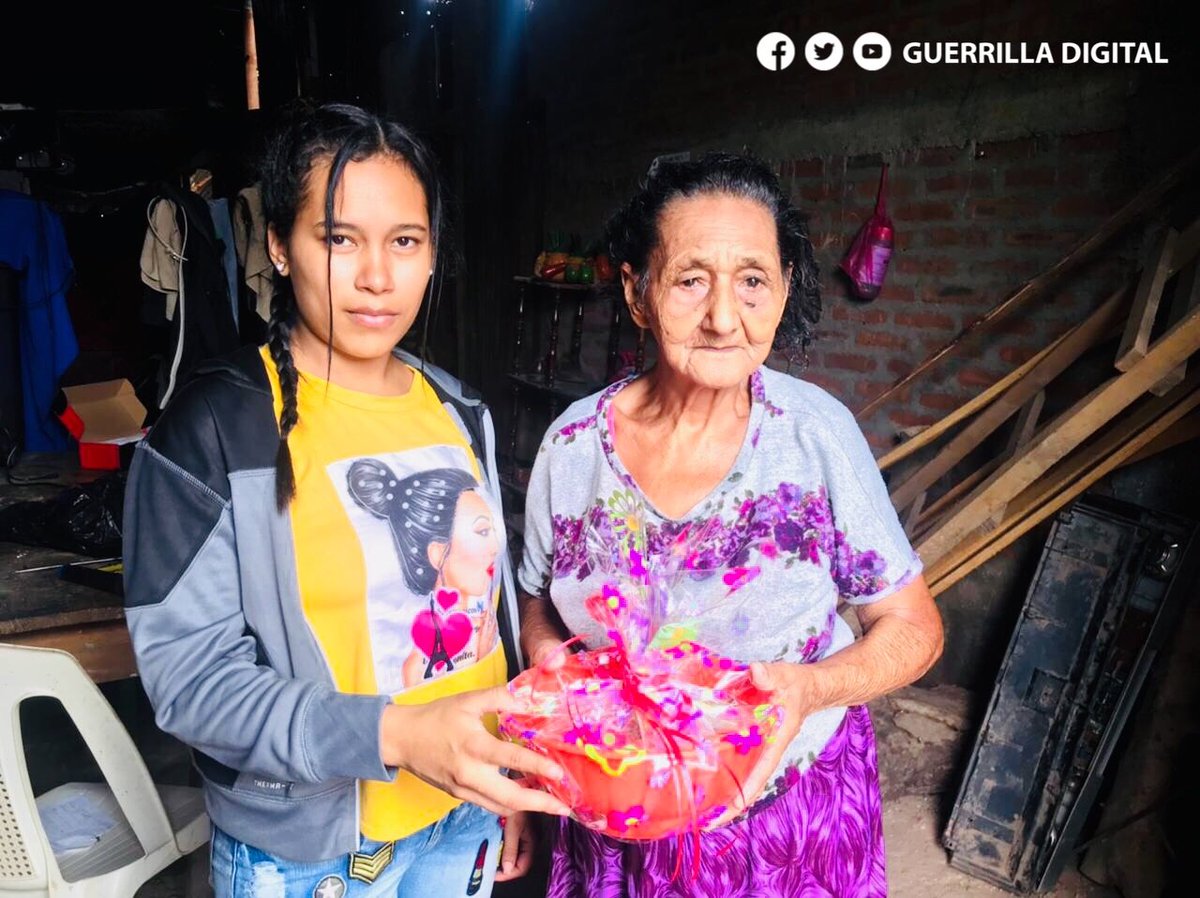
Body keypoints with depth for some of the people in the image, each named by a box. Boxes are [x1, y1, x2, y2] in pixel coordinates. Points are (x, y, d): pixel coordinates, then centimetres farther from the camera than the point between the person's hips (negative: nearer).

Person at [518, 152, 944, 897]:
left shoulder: (816, 432, -19)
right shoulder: (573, 444, -13)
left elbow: (913, 629, -9)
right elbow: (540, 608, 3)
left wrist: (810, 687, -27)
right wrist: (551, 659, -18)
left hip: (791, 811, -1)